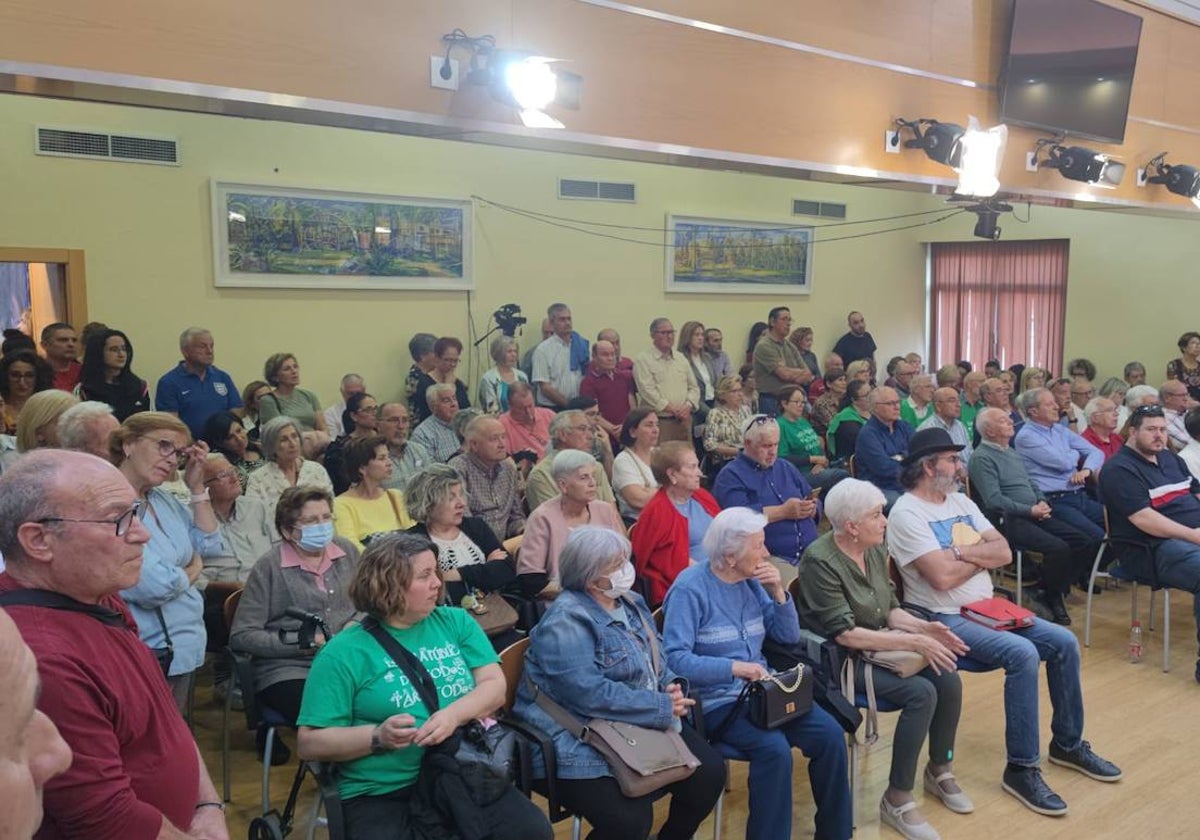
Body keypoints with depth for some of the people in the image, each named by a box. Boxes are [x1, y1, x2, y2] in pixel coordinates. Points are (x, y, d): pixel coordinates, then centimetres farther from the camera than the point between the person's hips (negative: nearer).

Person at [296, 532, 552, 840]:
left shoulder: (456, 621, 11)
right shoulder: (344, 652, -1)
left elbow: (495, 686, 3)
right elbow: (310, 743, -3)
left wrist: (453, 715, -16)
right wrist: (378, 737, -17)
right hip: (380, 794, -3)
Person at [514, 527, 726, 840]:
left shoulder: (630, 603, 10)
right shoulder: (566, 623, -19)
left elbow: (655, 659, 17)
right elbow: (591, 695, -27)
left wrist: (672, 686, -6)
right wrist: (663, 708, -20)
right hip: (581, 744, -8)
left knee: (710, 772, -3)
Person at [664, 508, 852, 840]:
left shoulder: (752, 581, 6)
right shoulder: (690, 587, -15)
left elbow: (789, 636, 9)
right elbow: (675, 658, -23)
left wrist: (778, 593, -7)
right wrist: (733, 667, -34)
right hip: (716, 700, -6)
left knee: (830, 734, -12)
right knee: (774, 749, -31)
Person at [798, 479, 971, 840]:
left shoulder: (875, 550, 3)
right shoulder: (820, 562, -21)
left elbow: (889, 609, 11)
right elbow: (845, 634, -24)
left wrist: (924, 627, -9)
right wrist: (915, 642, -24)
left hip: (879, 645, 8)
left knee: (949, 680, -11)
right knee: (921, 692, -24)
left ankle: (939, 770, 14)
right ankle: (896, 799, -10)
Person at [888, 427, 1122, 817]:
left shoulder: (960, 500, 11)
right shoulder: (906, 513, -15)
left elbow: (1004, 553, 4)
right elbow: (942, 577, -23)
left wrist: (962, 551, -13)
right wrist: (981, 555, -6)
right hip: (944, 619, -9)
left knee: (1064, 643, 0)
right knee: (1023, 654, -28)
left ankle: (1068, 743, 19)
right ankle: (1022, 769, -15)